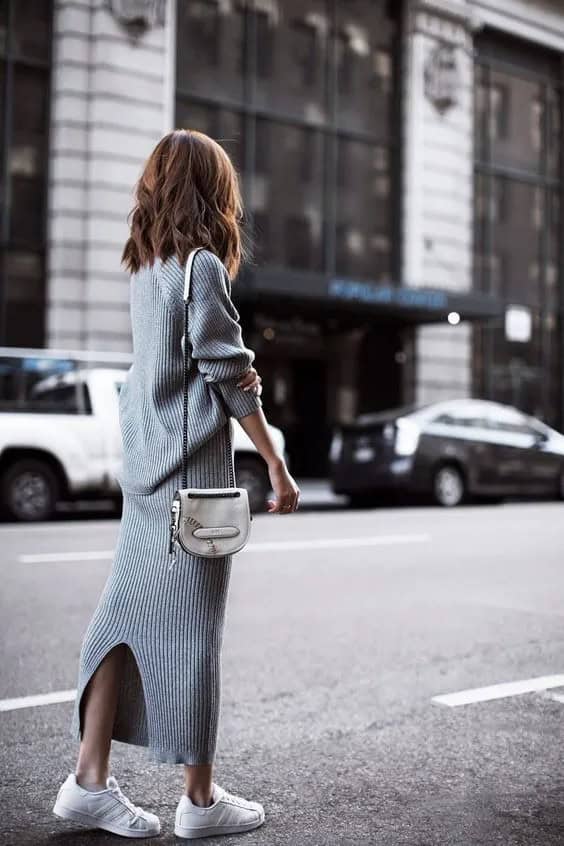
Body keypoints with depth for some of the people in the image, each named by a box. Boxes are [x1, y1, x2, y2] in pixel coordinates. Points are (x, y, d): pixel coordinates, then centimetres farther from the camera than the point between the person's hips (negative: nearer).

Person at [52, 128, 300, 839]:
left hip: (145, 465, 8)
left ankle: (90, 780, 14)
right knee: (189, 625, -1)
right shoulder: (202, 265, -11)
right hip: (191, 467, -8)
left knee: (128, 612, 9)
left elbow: (170, 363, 11)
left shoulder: (143, 268, 13)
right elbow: (231, 379, -12)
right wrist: (278, 465, -7)